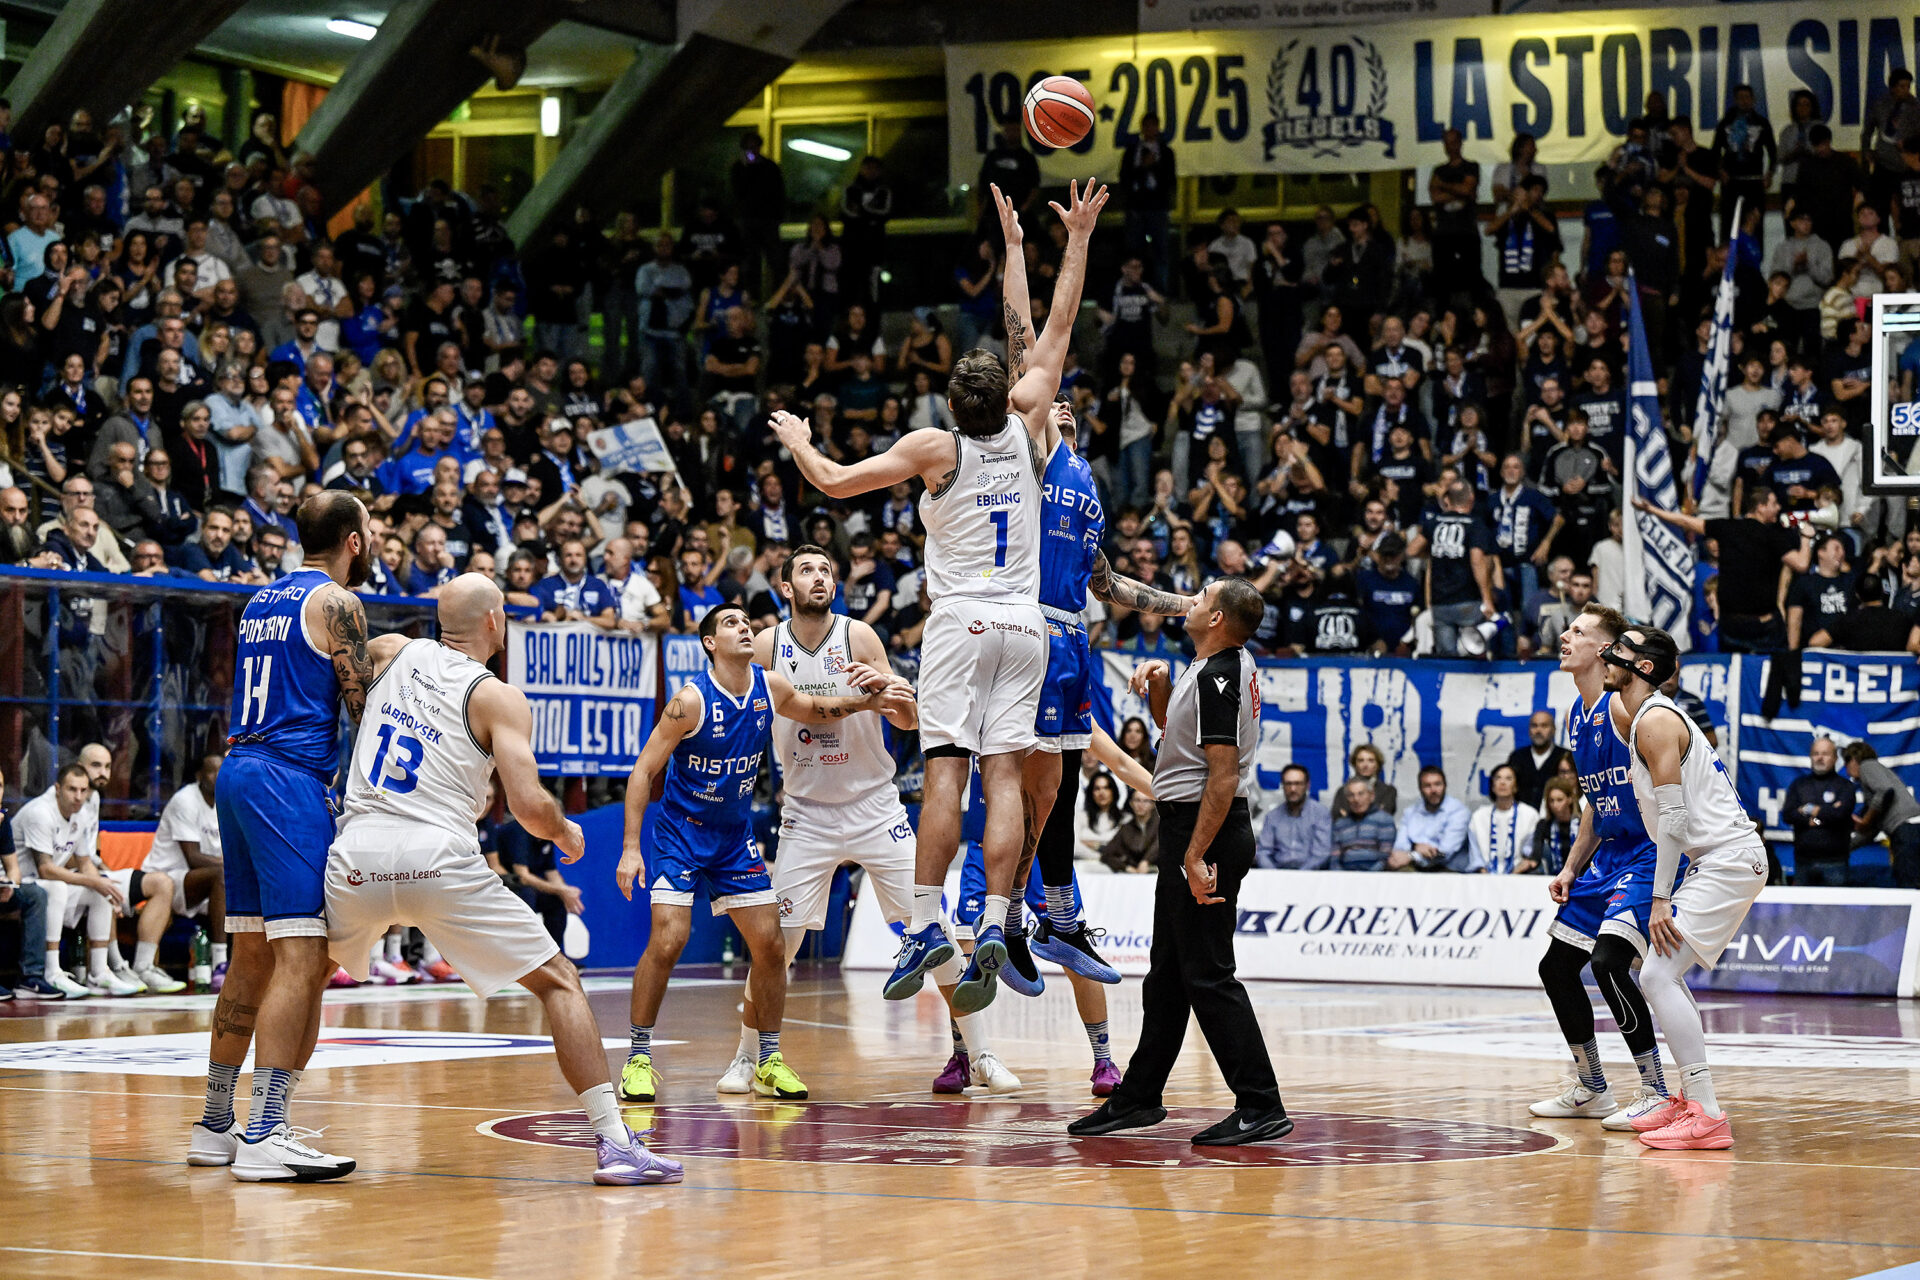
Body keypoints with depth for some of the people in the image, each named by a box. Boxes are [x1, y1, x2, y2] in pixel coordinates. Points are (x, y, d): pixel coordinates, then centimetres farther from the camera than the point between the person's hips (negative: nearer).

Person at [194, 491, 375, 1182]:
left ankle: (215, 1126, 19)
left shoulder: (263, 600, 20)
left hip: (238, 770, 9)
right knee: (302, 959, -12)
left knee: (251, 958, 15)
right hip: (292, 780, -9)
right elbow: (363, 709, -9)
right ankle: (264, 1137, -20)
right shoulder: (336, 602, -6)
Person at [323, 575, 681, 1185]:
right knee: (558, 982, 6)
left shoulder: (395, 653, 17)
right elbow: (528, 806, -7)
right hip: (441, 857, -4)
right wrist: (566, 831, 14)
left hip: (358, 853, 4)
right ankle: (614, 1141, -4)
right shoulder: (499, 698, 3)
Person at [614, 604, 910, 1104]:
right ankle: (637, 1059, -5)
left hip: (736, 837, 6)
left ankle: (768, 1061, 14)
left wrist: (866, 701, 3)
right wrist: (630, 847, -21)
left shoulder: (770, 686, -4)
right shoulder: (692, 700, -20)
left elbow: (813, 709, 20)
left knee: (770, 945, 2)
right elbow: (644, 769, -16)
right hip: (680, 833, -5)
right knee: (667, 941, -17)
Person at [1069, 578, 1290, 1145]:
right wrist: (1159, 686, 8)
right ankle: (1139, 1098, 26)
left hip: (1205, 829, -11)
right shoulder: (1230, 665, 12)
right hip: (1189, 827, 11)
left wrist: (1195, 855, -25)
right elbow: (1173, 727, 27)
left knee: (1208, 974, -9)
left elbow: (1224, 774, -24)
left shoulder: (1217, 677, -19)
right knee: (1168, 971, 16)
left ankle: (1261, 1108, -8)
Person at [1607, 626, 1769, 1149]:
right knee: (1664, 971, 19)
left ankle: (1707, 1118, -19)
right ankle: (1691, 1099, 24)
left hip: (1727, 860, -11)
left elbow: (1674, 816, -18)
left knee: (1658, 975, -15)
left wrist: (1661, 899, -18)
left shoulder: (1655, 722, -13)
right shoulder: (1650, 716, 19)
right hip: (1720, 859, 11)